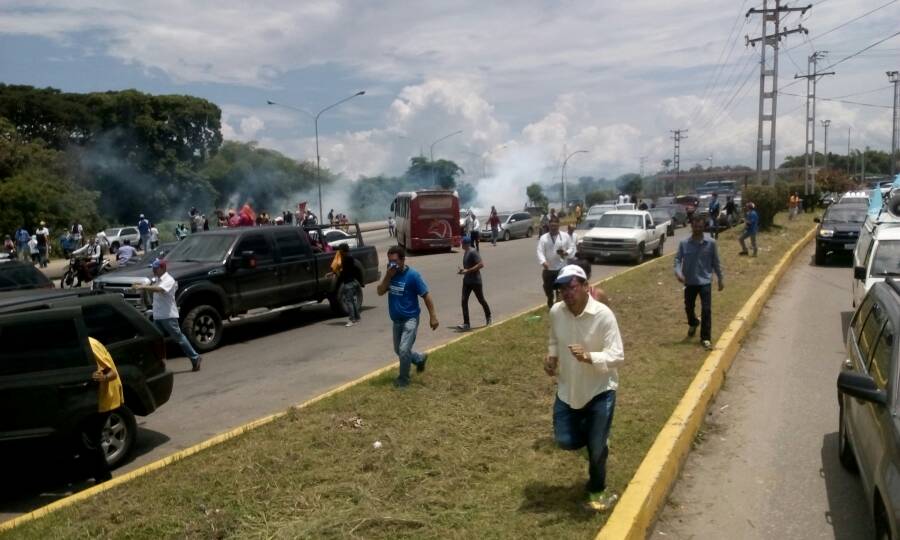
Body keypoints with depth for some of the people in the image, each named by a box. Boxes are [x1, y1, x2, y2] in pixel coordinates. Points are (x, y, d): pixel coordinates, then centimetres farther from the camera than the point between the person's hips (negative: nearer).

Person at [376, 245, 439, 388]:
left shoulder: (412, 275, -16)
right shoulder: (391, 274, 1)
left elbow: (426, 295, -13)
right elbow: (380, 292, -4)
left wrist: (433, 316, -15)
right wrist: (388, 276, -18)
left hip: (410, 319, -7)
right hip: (396, 320, 7)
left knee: (404, 350, -14)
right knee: (398, 350, 18)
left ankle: (403, 379, 6)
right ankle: (420, 358, 44)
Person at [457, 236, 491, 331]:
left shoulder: (473, 252, -18)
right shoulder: (465, 252, 10)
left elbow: (481, 264, -26)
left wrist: (467, 271, -26)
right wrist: (462, 269, 4)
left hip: (475, 281, -8)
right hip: (466, 281, 8)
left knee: (481, 300, 10)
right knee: (464, 301, -1)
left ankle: (488, 317, 33)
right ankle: (466, 323, 1)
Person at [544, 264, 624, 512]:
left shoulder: (603, 315, -23)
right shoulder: (556, 312, -8)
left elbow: (617, 356, -22)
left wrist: (588, 357, -39)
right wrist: (551, 355, -9)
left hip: (599, 391, -4)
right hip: (568, 390, 5)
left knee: (595, 448, 2)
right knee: (565, 441, 7)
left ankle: (597, 490, 31)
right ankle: (597, 441, 41)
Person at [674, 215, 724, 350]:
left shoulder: (711, 243, -5)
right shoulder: (684, 243, -4)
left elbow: (716, 262, 3)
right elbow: (678, 259, -7)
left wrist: (720, 279, 6)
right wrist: (678, 272, -26)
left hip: (705, 281, -2)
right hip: (689, 281, 2)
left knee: (706, 309, -8)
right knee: (689, 307, 16)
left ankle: (706, 338, 0)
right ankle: (693, 324, 49)